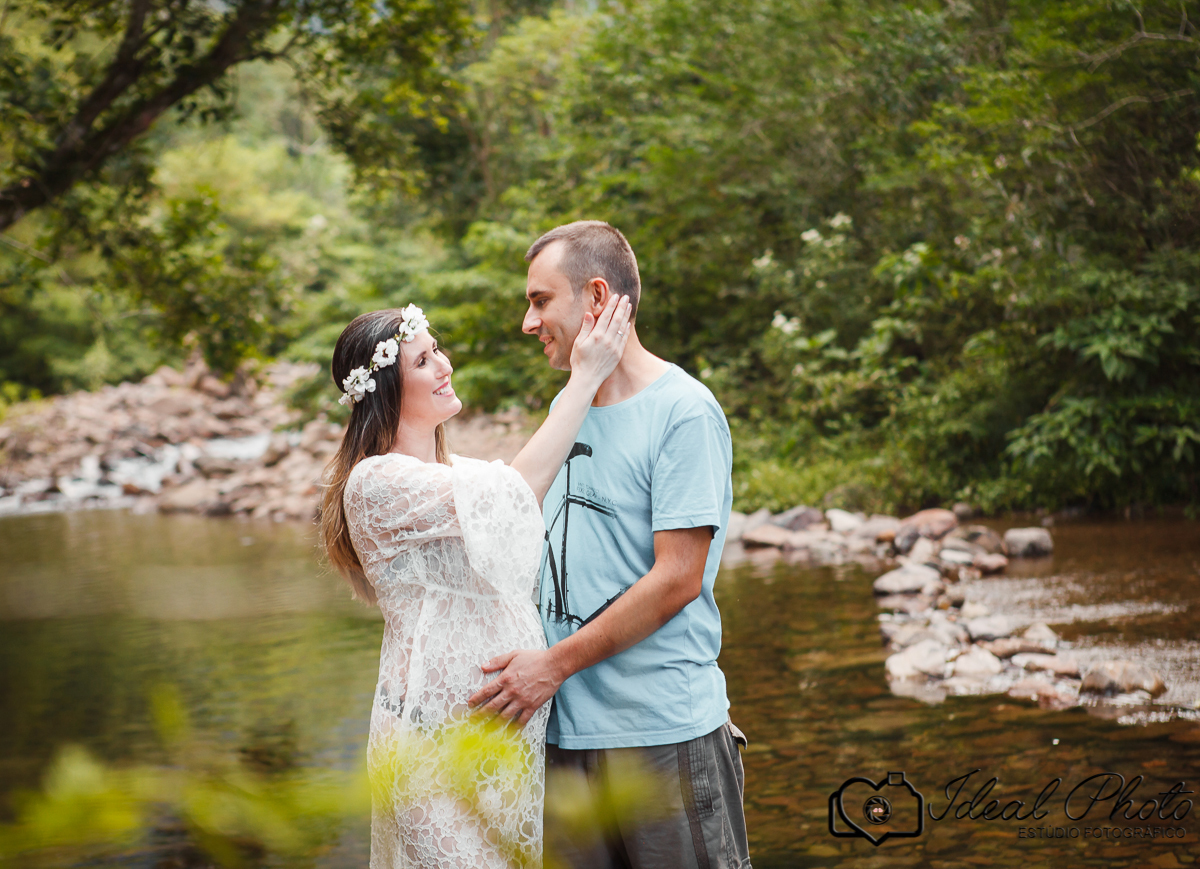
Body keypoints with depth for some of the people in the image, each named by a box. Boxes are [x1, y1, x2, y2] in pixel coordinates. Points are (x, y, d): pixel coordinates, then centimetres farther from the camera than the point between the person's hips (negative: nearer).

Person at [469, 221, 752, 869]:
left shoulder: (685, 412, -10)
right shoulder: (566, 406, 14)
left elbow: (676, 579, -15)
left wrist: (555, 665, -14)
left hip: (666, 728, -6)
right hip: (564, 725, 7)